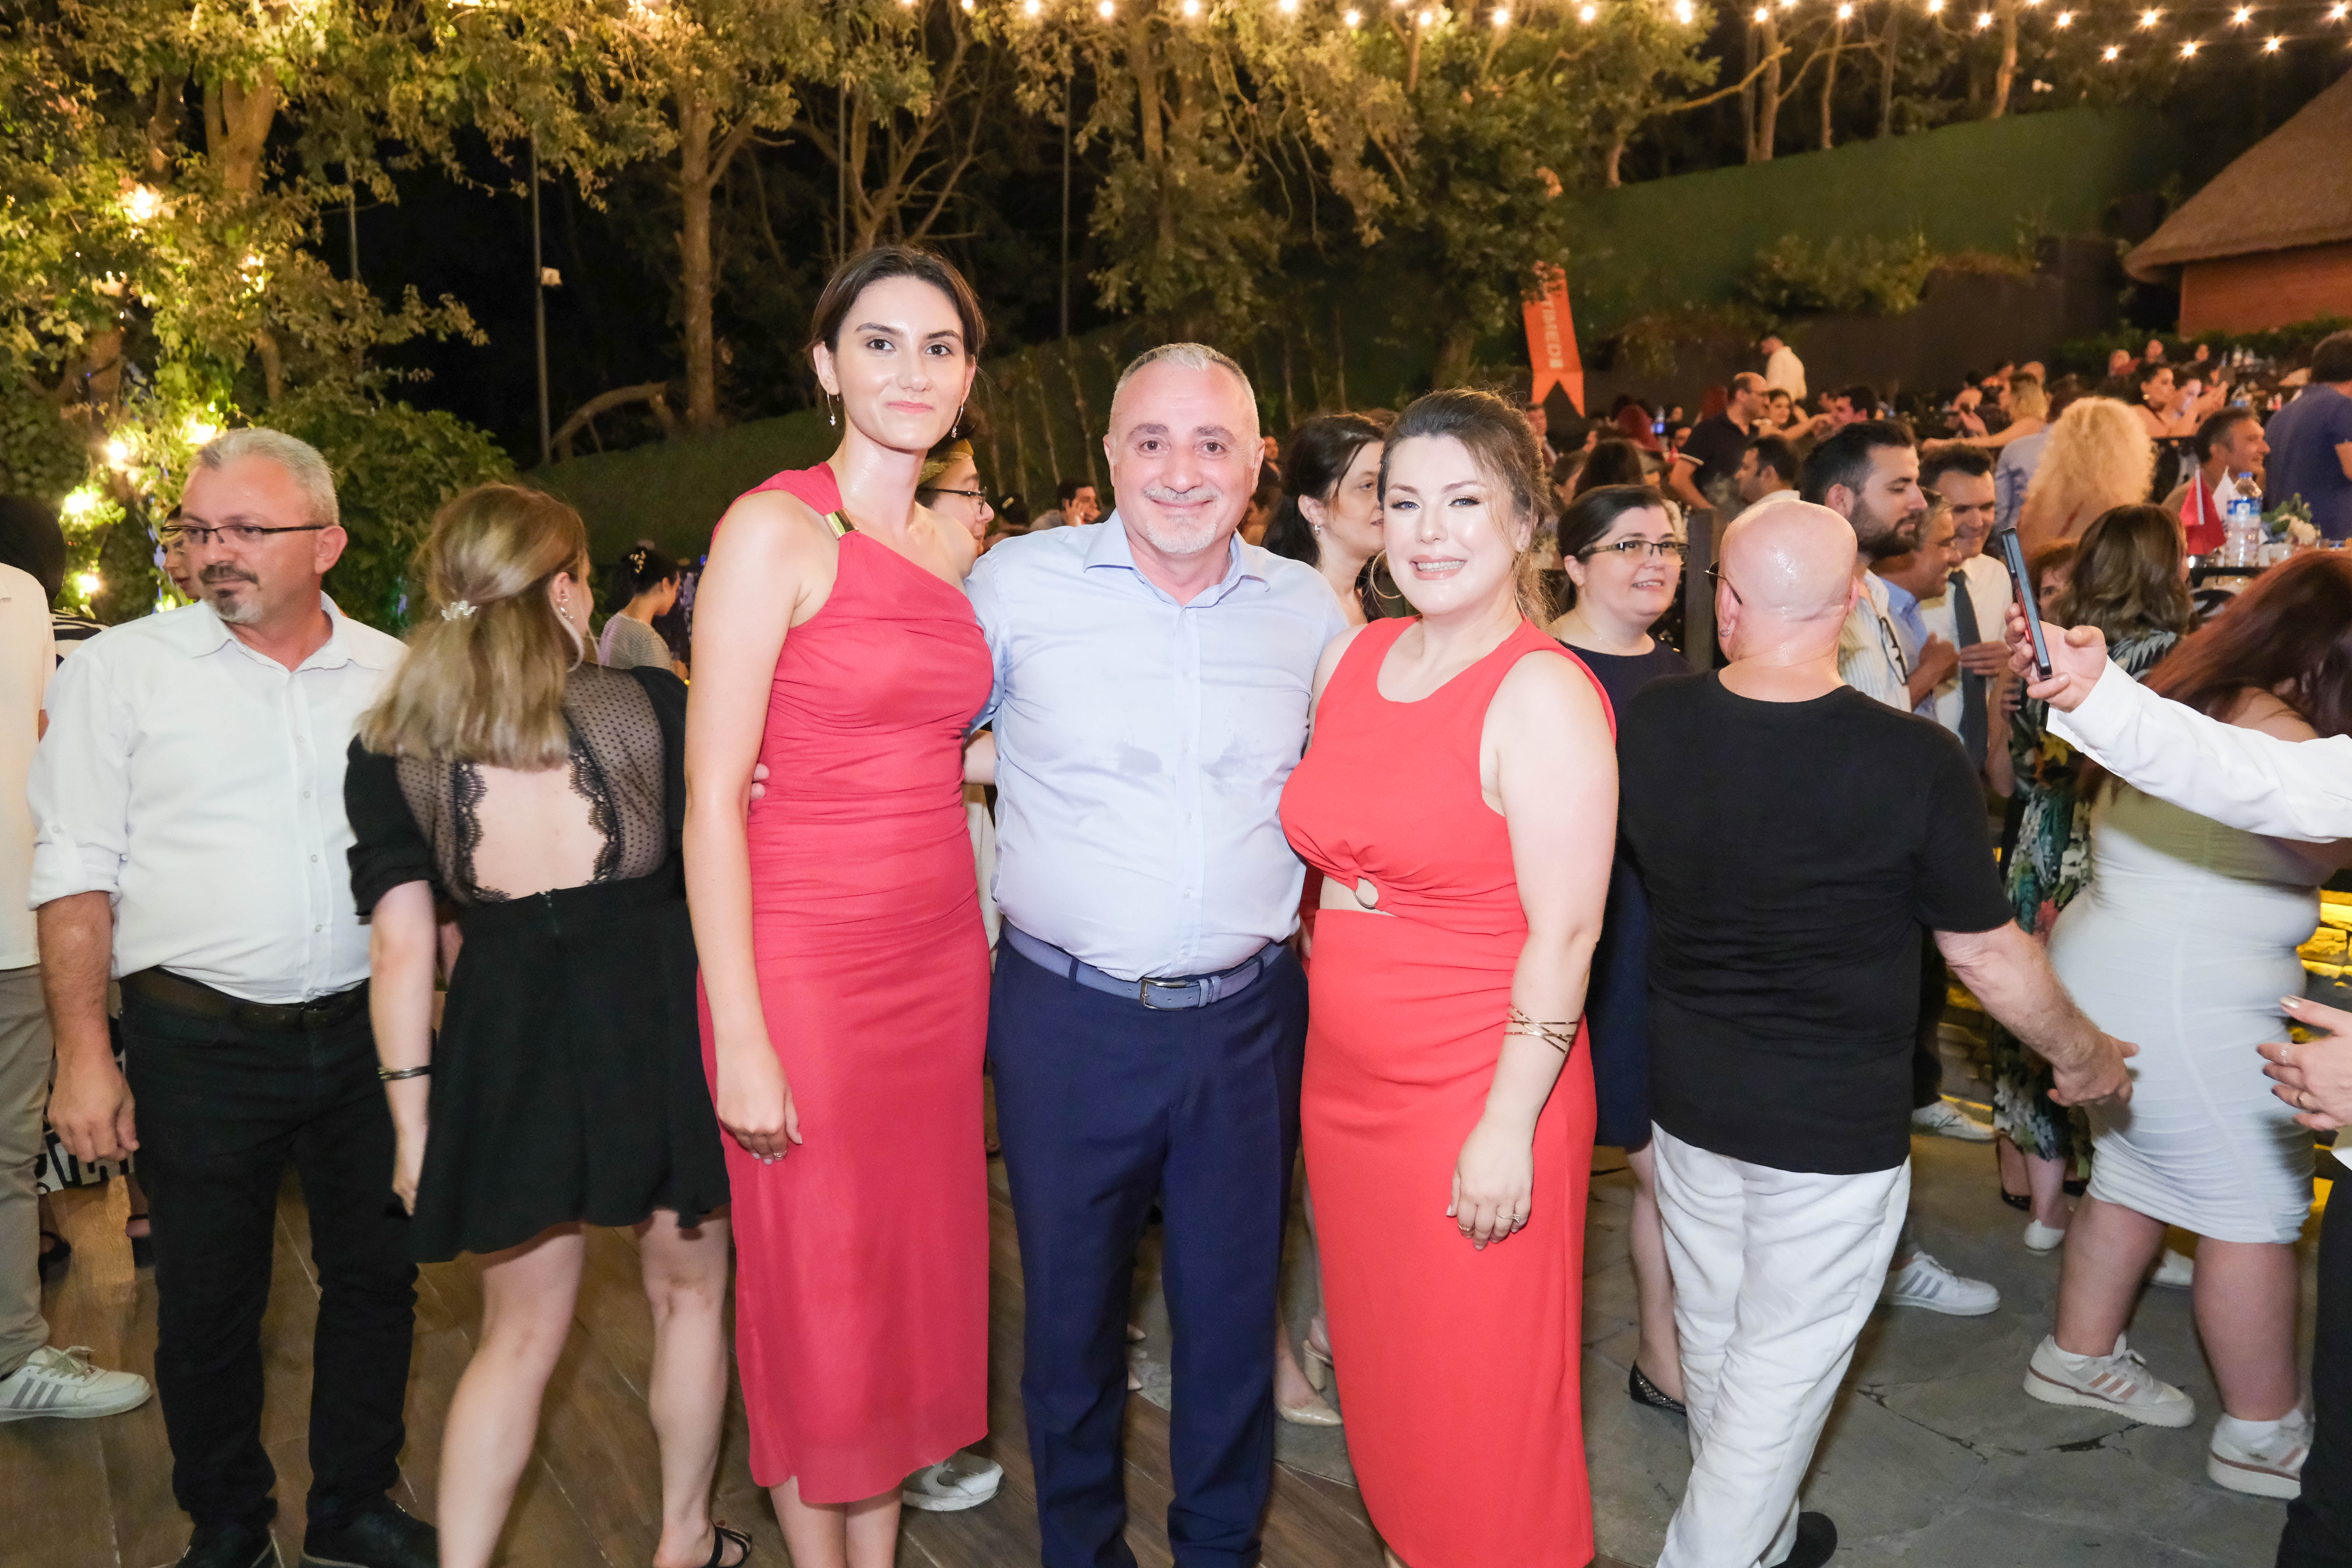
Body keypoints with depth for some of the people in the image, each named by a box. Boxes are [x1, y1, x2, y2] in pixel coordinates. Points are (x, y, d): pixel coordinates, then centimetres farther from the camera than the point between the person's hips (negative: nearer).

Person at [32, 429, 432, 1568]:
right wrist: (83, 1053, -7)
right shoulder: (119, 671, -1)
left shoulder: (393, 673, 4)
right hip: (201, 1043, -2)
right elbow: (77, 874, -2)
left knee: (376, 1275, 12)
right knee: (208, 1301, 10)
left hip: (367, 1032, 2)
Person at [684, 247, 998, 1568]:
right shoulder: (775, 529, -10)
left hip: (943, 954, 6)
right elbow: (713, 799, -13)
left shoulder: (958, 541, 9)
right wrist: (742, 1040, -16)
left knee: (917, 1270, 16)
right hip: (807, 963, -6)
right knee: (818, 1297, 9)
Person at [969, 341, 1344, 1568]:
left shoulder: (1310, 610, 2)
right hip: (1068, 1016, -1)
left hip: (1248, 1019, 2)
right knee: (1070, 1306, 15)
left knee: (1234, 1305, 16)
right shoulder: (1017, 583, -6)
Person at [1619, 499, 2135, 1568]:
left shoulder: (1647, 725, -12)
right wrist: (2083, 1055, 8)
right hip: (1835, 1120, -4)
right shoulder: (1916, 762, -21)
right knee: (1785, 1360, 12)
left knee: (1714, 1330, 21)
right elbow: (1987, 955, -10)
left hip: (1689, 1095, 5)